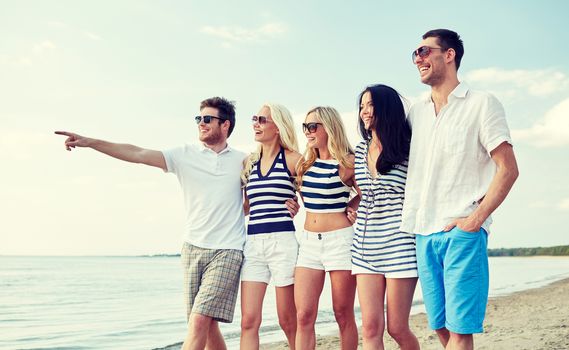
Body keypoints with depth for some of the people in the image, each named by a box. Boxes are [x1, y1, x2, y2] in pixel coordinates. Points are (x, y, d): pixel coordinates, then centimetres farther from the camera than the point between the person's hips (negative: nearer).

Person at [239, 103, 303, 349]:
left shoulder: (292, 159, -1)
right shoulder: (250, 162, 15)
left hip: (283, 243, -5)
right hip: (253, 243, 5)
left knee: (288, 320, 4)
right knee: (249, 321, -2)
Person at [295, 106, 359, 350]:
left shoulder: (346, 163, -5)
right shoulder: (305, 164, 10)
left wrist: (350, 209, -5)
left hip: (340, 239, -5)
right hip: (309, 241, 5)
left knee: (343, 315, 4)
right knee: (303, 316, -3)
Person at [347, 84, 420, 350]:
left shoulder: (408, 150, -4)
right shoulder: (360, 151, 12)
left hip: (399, 245, -5)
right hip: (366, 246, 5)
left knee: (397, 328, 1)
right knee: (371, 328, -2)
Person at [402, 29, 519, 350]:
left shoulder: (482, 104, 0)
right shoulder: (416, 112, 16)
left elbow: (508, 169, -6)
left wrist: (474, 220, -13)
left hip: (462, 233, -5)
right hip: (424, 234, 6)